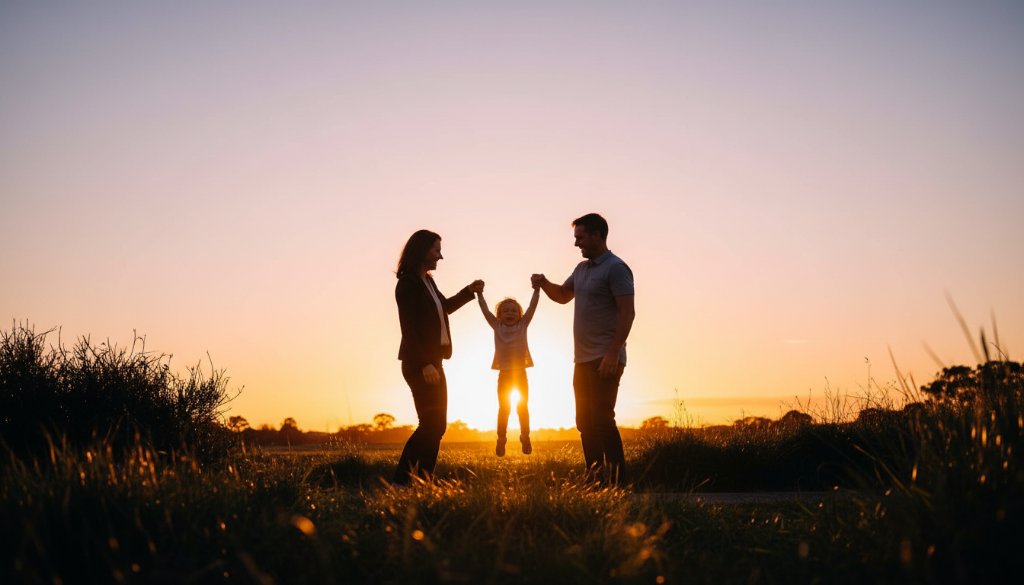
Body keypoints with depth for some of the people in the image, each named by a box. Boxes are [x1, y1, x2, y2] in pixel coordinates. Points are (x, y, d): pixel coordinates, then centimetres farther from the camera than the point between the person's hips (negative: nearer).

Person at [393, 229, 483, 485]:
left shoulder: (427, 281, 15)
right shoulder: (407, 283, -11)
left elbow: (445, 307, 34)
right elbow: (408, 328, -18)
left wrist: (469, 291, 26)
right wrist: (425, 364, -23)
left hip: (431, 362, 9)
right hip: (419, 364, -9)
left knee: (435, 426, 8)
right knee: (432, 425, -11)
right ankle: (403, 479, -7)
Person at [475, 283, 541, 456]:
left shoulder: (523, 325, 0)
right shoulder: (497, 326, 1)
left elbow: (532, 307, -6)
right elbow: (485, 310, -2)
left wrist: (537, 290, -14)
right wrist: (479, 293, -8)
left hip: (521, 373, 0)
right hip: (504, 374, 0)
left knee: (523, 407, 8)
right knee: (504, 408, 5)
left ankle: (525, 437, 19)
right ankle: (501, 439, 10)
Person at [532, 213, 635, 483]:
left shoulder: (616, 268, -11)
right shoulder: (582, 269, 16)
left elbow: (627, 313, -17)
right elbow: (563, 296, 31)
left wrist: (612, 354, -24)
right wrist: (544, 284, 9)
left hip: (605, 361, -9)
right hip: (583, 360, 9)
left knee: (602, 420, -12)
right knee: (585, 422, 10)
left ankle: (617, 481, -8)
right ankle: (594, 478, 16)